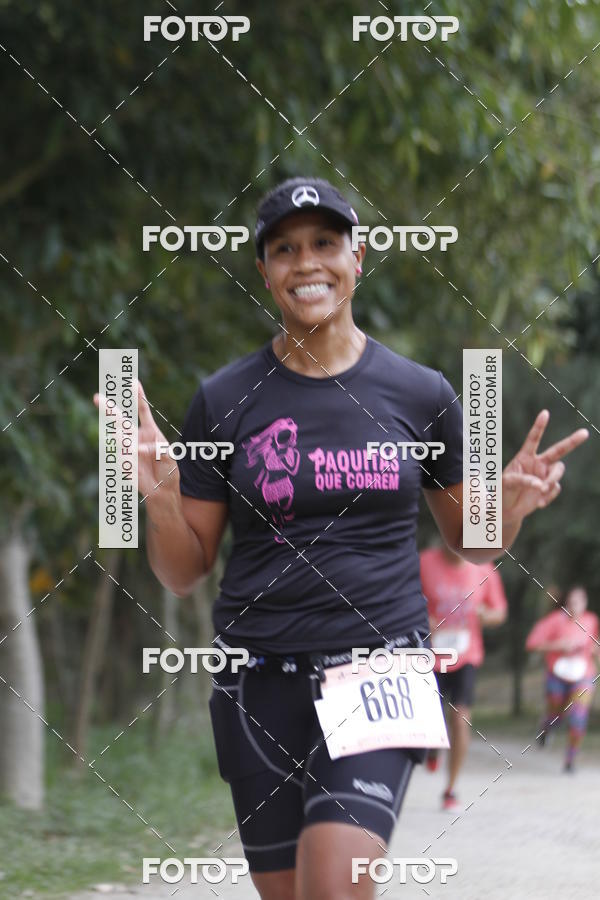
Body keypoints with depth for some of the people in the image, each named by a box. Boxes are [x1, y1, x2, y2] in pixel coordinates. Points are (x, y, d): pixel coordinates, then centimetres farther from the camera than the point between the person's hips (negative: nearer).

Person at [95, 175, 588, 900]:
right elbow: (182, 574, 6)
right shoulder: (224, 401, 3)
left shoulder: (420, 395, 4)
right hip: (261, 679, 1)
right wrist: (159, 499, -14)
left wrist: (510, 507, -6)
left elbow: (469, 546, 15)